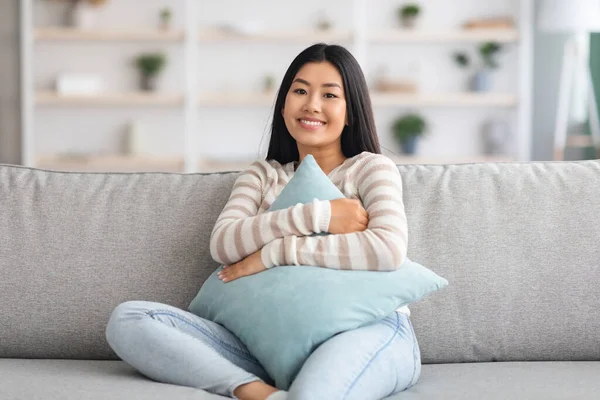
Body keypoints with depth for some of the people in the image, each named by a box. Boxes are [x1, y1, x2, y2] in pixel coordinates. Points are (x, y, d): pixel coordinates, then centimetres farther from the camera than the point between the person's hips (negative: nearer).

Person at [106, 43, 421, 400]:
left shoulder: (372, 168, 9)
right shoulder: (262, 176, 21)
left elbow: (388, 250, -14)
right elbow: (222, 244, 0)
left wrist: (275, 252, -10)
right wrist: (318, 215, -11)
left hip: (369, 330, -6)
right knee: (128, 320, -16)